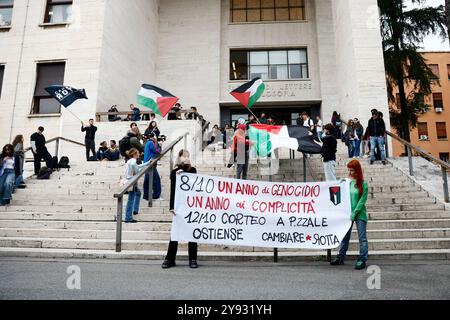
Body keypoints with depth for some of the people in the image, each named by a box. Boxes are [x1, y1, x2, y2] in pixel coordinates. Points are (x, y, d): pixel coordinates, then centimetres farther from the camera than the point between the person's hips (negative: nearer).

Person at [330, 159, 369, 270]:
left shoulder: (363, 184, -7)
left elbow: (362, 200, -11)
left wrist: (354, 213, -15)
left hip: (359, 214, -4)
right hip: (347, 213, 5)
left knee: (362, 237, 0)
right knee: (345, 237, 12)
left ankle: (362, 260, 6)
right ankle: (341, 258, 22)